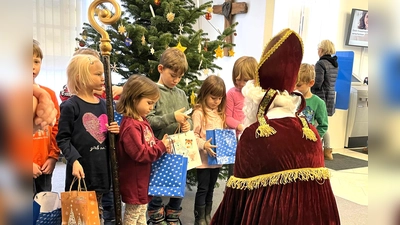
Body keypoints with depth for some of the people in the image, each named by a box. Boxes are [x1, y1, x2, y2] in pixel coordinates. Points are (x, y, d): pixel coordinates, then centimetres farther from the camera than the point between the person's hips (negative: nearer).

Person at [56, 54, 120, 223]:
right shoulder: (71, 106, -12)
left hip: (101, 168, 6)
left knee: (97, 213, 19)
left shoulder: (104, 104, 8)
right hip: (82, 171, -6)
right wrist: (74, 160, -23)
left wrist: (114, 131, -1)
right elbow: (63, 139, -12)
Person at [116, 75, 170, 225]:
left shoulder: (142, 121, 5)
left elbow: (149, 143, 17)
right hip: (134, 182, -10)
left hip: (143, 180, 10)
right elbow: (140, 153, -29)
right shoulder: (131, 126, -26)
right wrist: (161, 147, -20)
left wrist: (162, 143, -2)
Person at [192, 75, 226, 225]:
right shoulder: (199, 113, -12)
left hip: (217, 158, 6)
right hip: (203, 159, -6)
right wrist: (203, 145, -31)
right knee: (203, 189, 4)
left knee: (210, 189, 18)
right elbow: (193, 135, -16)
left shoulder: (220, 113, 9)